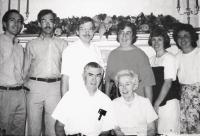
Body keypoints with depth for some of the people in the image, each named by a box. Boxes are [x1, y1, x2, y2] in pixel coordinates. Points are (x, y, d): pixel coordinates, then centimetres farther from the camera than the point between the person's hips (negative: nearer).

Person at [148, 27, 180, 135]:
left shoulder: (169, 58, -7)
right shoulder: (151, 59, 10)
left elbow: (168, 83, -12)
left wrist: (157, 103, -12)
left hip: (168, 102, -5)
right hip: (154, 103, 6)